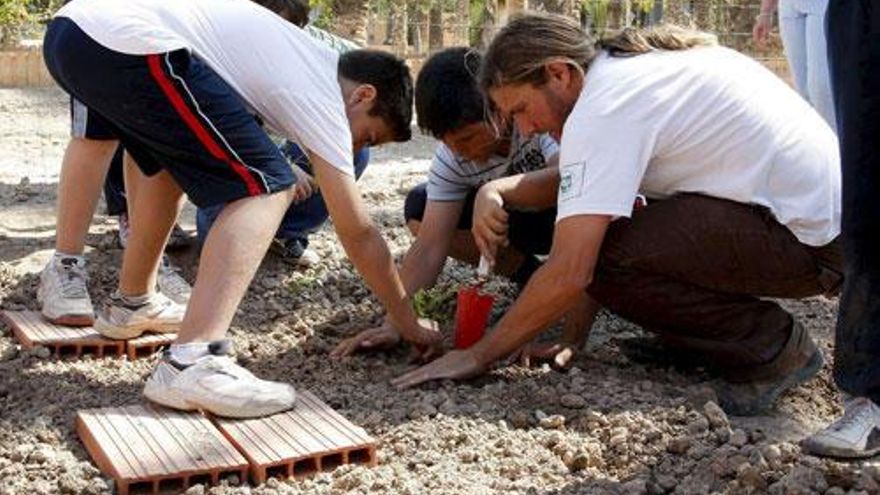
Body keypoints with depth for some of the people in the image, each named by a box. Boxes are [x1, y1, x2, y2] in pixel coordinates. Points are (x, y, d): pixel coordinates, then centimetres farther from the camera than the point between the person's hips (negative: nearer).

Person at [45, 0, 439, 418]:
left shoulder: (301, 57, 24)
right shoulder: (322, 93, 1)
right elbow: (357, 233, 3)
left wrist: (270, 163, 33)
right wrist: (410, 326, 12)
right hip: (126, 42, -10)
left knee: (173, 161, 32)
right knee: (264, 189, -8)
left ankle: (131, 306, 43)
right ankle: (190, 364, -21)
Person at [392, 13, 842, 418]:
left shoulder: (603, 109, -19)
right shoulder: (632, 62, 9)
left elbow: (568, 273, -23)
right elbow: (579, 179, 15)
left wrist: (478, 356, -13)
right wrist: (497, 192, -2)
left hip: (808, 235, -9)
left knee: (602, 256, -19)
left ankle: (772, 348, -4)